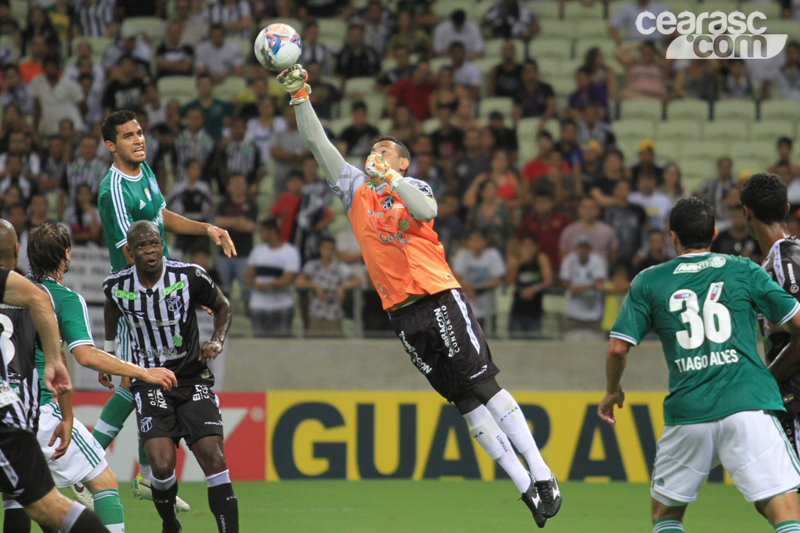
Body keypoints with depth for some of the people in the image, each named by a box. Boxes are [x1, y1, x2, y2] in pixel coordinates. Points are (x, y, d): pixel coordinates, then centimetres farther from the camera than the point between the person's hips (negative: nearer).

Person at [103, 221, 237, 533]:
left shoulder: (190, 276, -11)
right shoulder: (117, 286, -5)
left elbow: (223, 307, 8)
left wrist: (218, 342, -9)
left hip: (193, 378, 0)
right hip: (149, 382, 0)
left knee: (213, 458, -15)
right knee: (162, 464, -16)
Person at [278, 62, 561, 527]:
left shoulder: (414, 188, 7)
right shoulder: (356, 188, 15)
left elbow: (425, 211, -17)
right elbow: (319, 143, 11)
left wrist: (391, 181, -24)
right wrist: (300, 96, 4)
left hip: (440, 297, -3)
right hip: (401, 310, 3)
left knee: (484, 386, -10)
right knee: (465, 402, 3)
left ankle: (541, 473, -8)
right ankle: (524, 486, 5)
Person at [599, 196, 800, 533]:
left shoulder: (649, 282, 10)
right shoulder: (743, 271, 8)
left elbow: (618, 347, 6)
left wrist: (612, 391, 25)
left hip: (687, 414, 2)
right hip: (747, 405, -2)